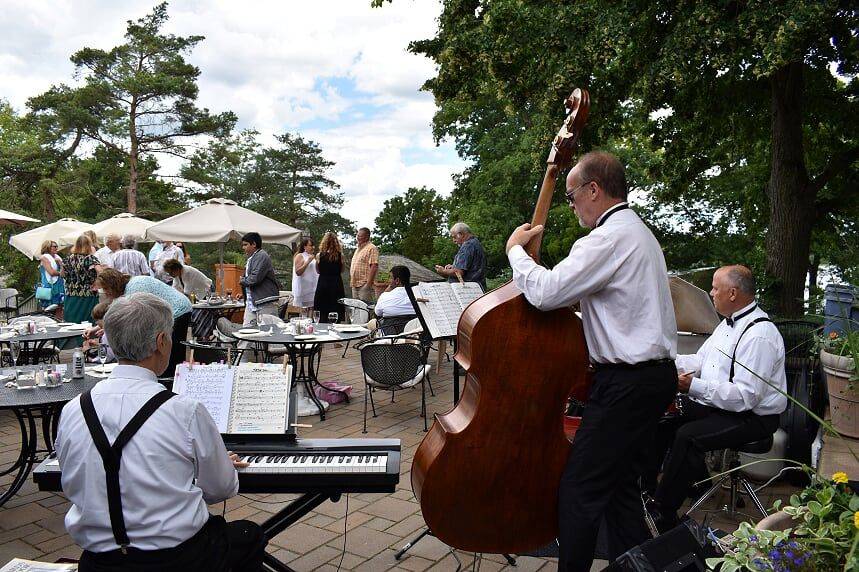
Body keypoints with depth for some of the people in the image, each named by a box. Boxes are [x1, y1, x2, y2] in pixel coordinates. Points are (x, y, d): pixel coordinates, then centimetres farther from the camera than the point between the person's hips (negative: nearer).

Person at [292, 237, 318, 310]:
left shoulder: (313, 257, 18)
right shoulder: (300, 256, -3)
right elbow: (298, 272, -14)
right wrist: (308, 262, -17)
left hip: (313, 288, 7)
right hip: (303, 289, -7)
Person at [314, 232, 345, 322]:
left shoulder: (319, 255, -5)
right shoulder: (340, 255, -4)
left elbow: (318, 271, 7)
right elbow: (342, 271, 7)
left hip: (323, 285, 0)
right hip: (337, 285, 0)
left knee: (323, 313, 6)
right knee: (338, 312, 6)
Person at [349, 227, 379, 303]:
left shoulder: (371, 248, -9)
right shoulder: (358, 249, 20)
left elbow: (374, 266, -18)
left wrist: (368, 284, -22)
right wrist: (351, 281, 18)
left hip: (364, 285, -9)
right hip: (355, 285, 9)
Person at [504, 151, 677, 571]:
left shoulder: (610, 237, -18)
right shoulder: (639, 232, 16)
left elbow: (545, 292, -22)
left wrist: (516, 250, -6)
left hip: (627, 384, -10)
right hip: (655, 375, 11)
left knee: (580, 490, -1)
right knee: (620, 486, 18)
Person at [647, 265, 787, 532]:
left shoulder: (759, 335, -23)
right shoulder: (729, 322, 9)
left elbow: (745, 397, -28)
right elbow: (700, 360, 14)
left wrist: (694, 386, -28)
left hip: (753, 417, -10)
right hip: (716, 403, 10)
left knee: (687, 436, -27)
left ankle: (663, 515, -16)